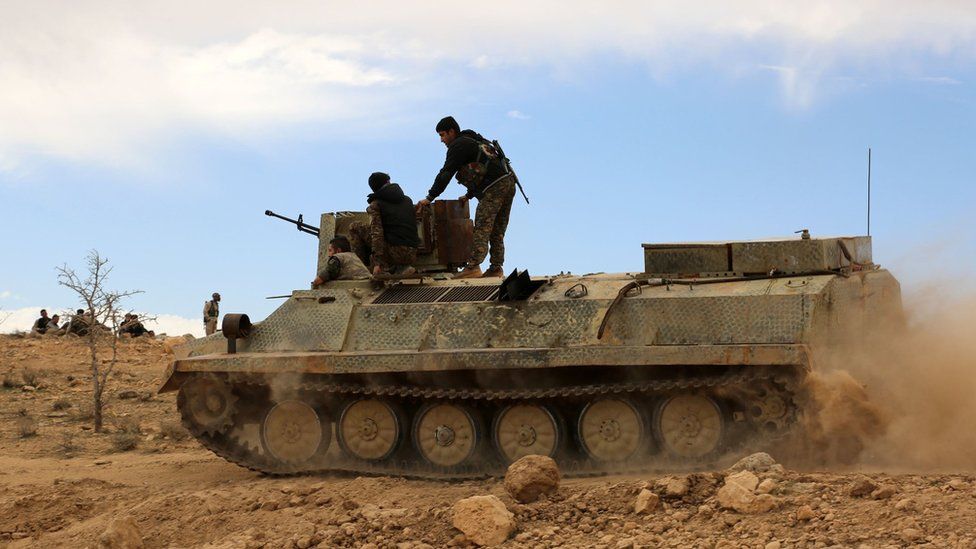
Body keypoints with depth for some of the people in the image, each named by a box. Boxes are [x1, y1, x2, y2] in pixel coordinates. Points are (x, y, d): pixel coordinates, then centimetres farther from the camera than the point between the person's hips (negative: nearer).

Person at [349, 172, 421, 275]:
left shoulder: (375, 204, 1)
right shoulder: (408, 200, 17)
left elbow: (377, 233, -10)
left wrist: (377, 263, -14)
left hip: (394, 251, -5)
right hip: (412, 256, 5)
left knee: (355, 228, 7)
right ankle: (402, 268, 10)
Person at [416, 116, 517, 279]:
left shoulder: (458, 145, 0)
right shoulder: (476, 140, 29)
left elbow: (446, 174, -6)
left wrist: (429, 198, -4)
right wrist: (469, 195, 38)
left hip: (493, 189, -9)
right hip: (508, 184, 9)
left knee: (482, 229, -14)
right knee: (497, 232, 11)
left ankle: (473, 267, -22)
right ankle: (496, 269, 8)